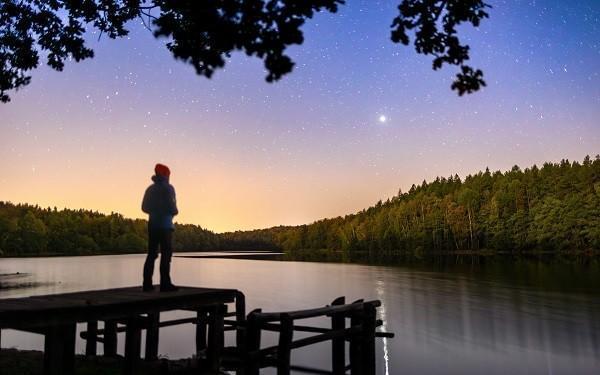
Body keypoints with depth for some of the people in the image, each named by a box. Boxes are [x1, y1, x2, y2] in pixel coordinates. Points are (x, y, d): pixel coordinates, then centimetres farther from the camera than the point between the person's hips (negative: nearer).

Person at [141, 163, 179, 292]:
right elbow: (172, 207, -16)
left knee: (152, 253, 9)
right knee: (166, 253, -4)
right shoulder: (168, 188, -7)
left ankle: (147, 283, 8)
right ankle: (165, 283, -7)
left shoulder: (150, 189, 12)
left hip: (152, 224, 6)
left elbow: (144, 207, 13)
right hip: (165, 224, -6)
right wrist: (175, 212, 5)